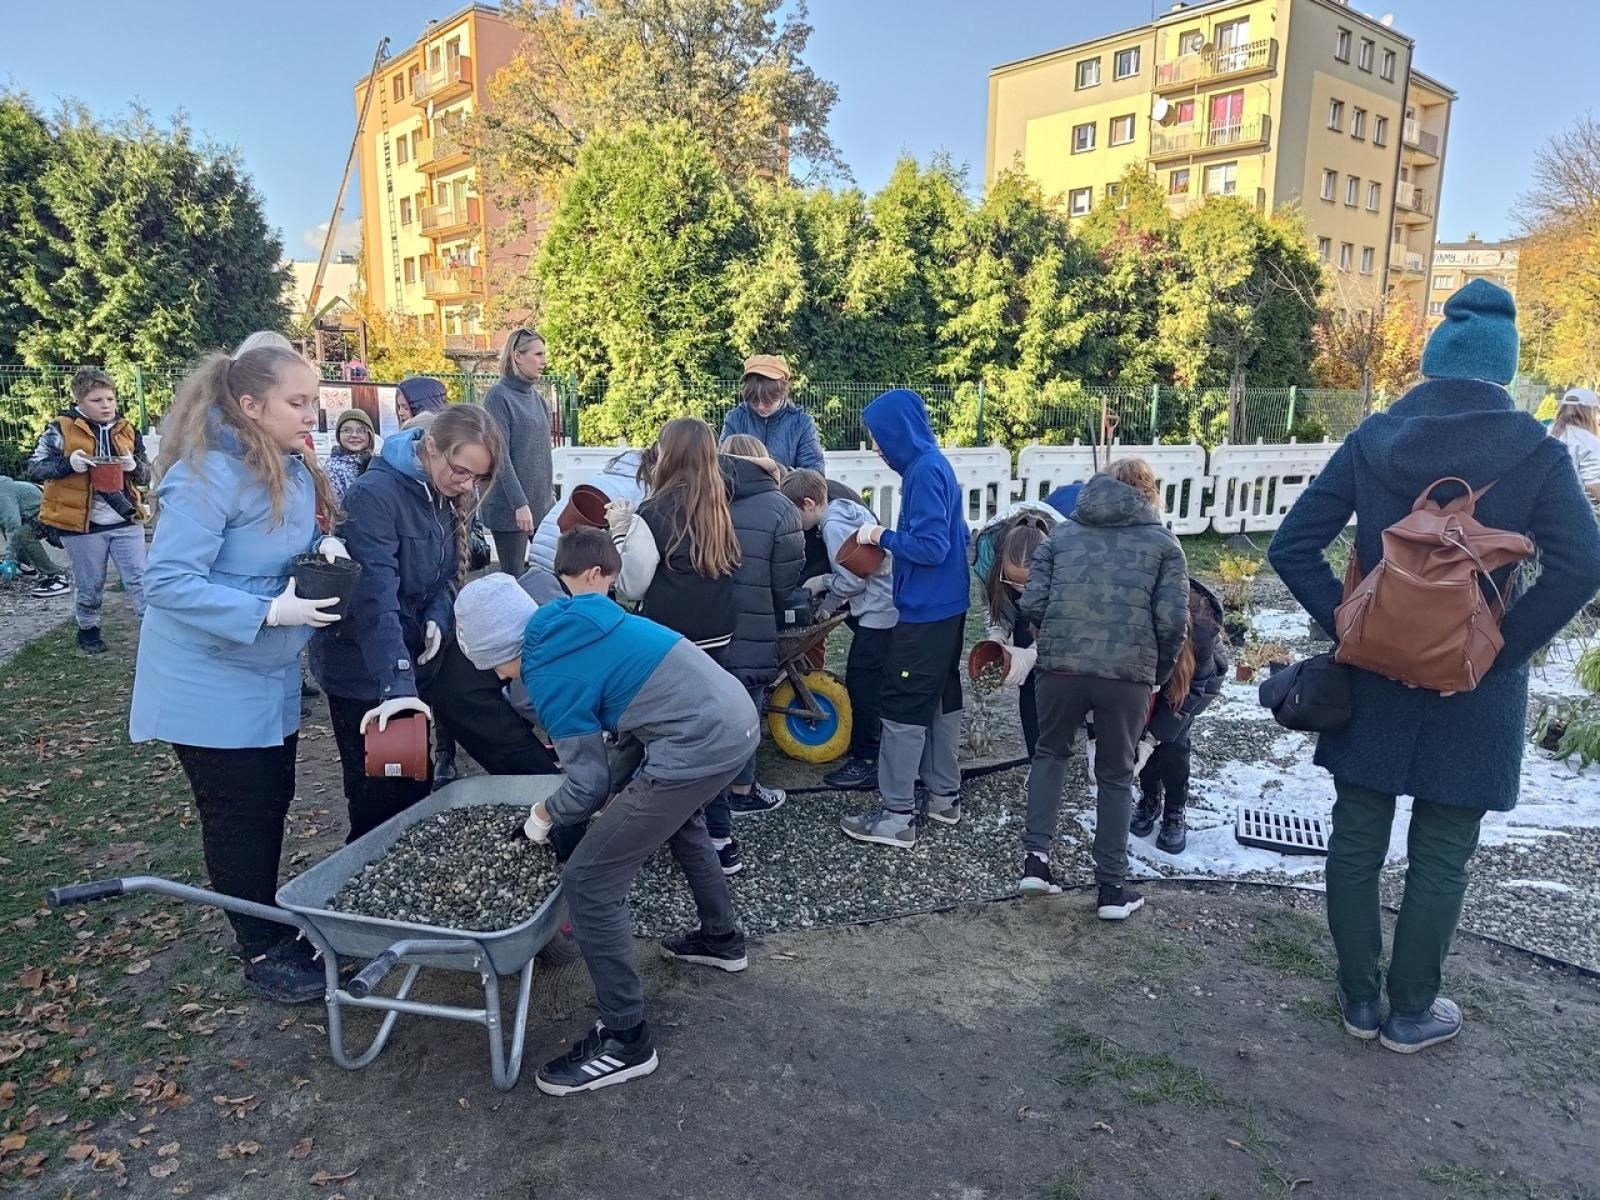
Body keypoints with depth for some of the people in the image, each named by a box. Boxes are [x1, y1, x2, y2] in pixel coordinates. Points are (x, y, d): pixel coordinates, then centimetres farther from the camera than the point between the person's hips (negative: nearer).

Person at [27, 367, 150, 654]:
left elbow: (146, 474, 10)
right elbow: (35, 469, -3)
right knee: (89, 585, 12)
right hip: (82, 523, -2)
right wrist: (68, 464, -21)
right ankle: (88, 629, 33)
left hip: (126, 521, 2)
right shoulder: (60, 430, -5)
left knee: (139, 579, 2)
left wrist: (134, 466, -13)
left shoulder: (126, 430, 6)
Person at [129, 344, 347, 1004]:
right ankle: (261, 952, 21)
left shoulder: (292, 468, 2)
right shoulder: (206, 475, -25)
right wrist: (270, 612, -32)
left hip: (271, 677, 8)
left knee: (272, 802, 18)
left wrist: (324, 543, -7)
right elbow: (169, 582, -27)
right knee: (240, 816, 5)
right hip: (210, 684, -8)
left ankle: (269, 922, 36)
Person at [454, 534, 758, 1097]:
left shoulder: (550, 672, -9)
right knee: (679, 818, 38)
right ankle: (721, 939, 53)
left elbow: (590, 782, -6)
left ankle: (623, 1041, 7)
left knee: (588, 882, -3)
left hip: (700, 745, -10)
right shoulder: (577, 623, 15)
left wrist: (545, 813, 13)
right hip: (737, 716, 10)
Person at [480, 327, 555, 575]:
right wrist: (519, 504, -19)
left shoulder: (537, 397, 11)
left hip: (542, 503, 7)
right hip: (510, 507, -7)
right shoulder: (499, 397, -10)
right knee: (514, 579, 0)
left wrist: (550, 493, 15)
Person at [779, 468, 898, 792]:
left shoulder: (833, 525, -17)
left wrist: (822, 582, -2)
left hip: (878, 612, -10)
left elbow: (852, 580, -20)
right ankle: (872, 745, 29)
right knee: (868, 682, 18)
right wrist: (827, 604, 16)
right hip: (885, 606, 10)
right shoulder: (847, 509, 12)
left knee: (861, 683, -4)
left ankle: (868, 762, 2)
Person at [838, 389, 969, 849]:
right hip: (946, 605, 10)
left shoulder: (924, 471, -18)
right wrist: (891, 538, 8)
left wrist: (882, 535, -12)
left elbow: (932, 547, -23)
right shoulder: (934, 464, 11)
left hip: (925, 611, -10)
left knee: (904, 706, -4)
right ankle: (945, 796, 28)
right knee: (941, 698, 16)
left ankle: (897, 816, 2)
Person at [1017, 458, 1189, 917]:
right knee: (1116, 775, 15)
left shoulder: (1061, 533, 11)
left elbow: (1031, 604, 2)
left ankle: (1036, 855, 15)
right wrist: (1159, 672, 12)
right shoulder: (1163, 542, 7)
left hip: (1061, 664, 1)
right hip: (1127, 671, -1)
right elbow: (1173, 620, -3)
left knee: (1050, 753, 24)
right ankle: (1112, 887, 20)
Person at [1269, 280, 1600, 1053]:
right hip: (1472, 689, -1)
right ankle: (1409, 1013, 24)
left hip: (1374, 675, 1)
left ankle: (1359, 999, 26)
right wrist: (1504, 647, -11)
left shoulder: (1374, 439, -2)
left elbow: (1292, 545, -7)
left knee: (1357, 839, 14)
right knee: (1439, 858, 12)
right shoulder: (1534, 452, -7)